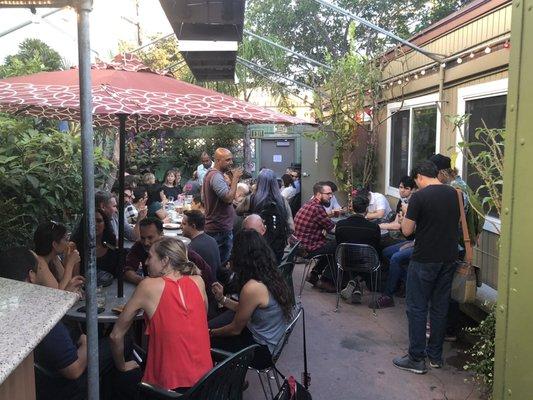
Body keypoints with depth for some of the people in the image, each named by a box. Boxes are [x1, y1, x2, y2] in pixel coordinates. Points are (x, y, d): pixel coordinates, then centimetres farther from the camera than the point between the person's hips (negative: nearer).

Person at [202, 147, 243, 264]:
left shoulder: (211, 174, 15)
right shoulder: (216, 176, -19)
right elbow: (229, 198, -27)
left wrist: (233, 179, 10)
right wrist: (235, 179, -17)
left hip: (213, 227, 11)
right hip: (220, 229, -11)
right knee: (222, 264, -4)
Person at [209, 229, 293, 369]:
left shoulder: (252, 288, -28)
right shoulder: (272, 276, -3)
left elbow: (235, 329, -14)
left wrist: (211, 333, 2)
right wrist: (222, 298, 8)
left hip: (262, 351, -8)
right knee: (212, 326, 16)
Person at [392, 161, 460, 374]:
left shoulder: (419, 197, -14)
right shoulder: (454, 194, 4)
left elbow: (407, 230, -11)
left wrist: (405, 216, 8)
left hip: (425, 260, -6)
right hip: (449, 258, 6)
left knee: (417, 308, 3)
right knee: (440, 307, 14)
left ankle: (417, 359, 8)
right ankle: (435, 355, 25)